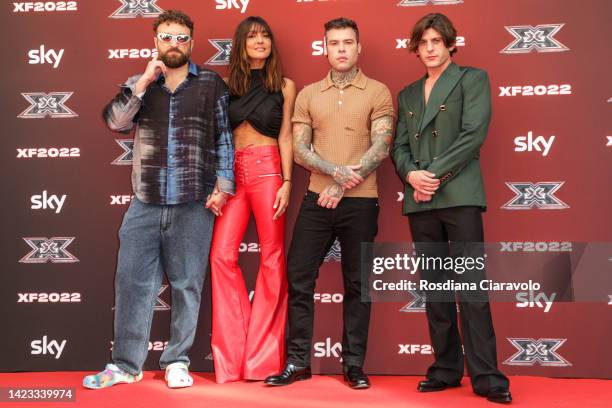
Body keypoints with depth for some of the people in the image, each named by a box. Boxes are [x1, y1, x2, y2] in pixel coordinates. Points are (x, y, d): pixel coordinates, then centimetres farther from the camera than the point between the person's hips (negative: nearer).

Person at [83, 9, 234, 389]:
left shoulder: (212, 84, 7)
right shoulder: (139, 84, 14)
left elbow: (224, 139, 5)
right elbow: (115, 122, -1)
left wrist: (223, 185, -3)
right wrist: (144, 82, -7)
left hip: (194, 203, -2)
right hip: (145, 203, 2)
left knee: (186, 284, 4)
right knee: (132, 281, 3)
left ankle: (177, 361, 17)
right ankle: (125, 363, 14)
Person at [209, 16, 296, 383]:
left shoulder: (284, 85, 10)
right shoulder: (229, 85, 15)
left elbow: (285, 137, 4)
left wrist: (287, 183, -7)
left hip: (267, 169, -2)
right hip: (232, 172, 2)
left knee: (272, 258, -3)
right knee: (222, 255, -8)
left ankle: (262, 354, 6)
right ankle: (234, 353, 2)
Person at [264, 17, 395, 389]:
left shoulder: (378, 92, 3)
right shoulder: (308, 94, 11)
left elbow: (380, 148, -7)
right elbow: (299, 149, 3)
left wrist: (341, 187, -12)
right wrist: (337, 171, -13)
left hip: (360, 203, -2)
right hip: (316, 199, 3)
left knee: (358, 284, 5)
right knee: (299, 278, 1)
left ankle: (354, 365, 15)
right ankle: (298, 361, 13)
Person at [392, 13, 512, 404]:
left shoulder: (473, 78, 6)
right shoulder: (408, 94, 21)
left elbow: (473, 134, -7)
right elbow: (399, 146, 13)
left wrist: (436, 175, -12)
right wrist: (411, 175, -8)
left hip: (459, 195, -5)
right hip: (420, 199, 5)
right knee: (434, 288, 6)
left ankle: (486, 376, -3)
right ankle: (446, 369, 14)